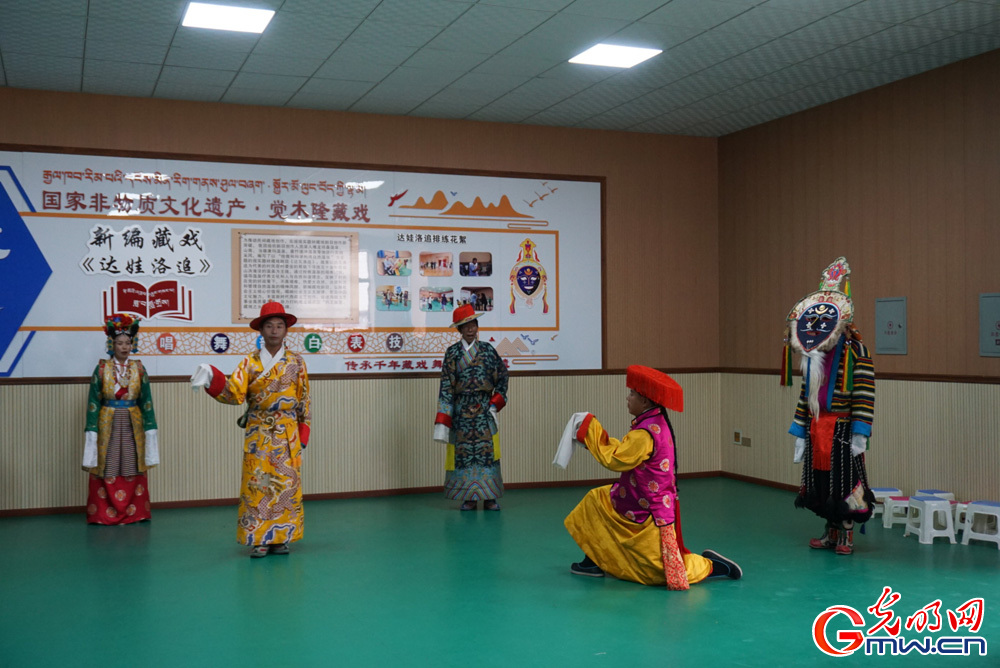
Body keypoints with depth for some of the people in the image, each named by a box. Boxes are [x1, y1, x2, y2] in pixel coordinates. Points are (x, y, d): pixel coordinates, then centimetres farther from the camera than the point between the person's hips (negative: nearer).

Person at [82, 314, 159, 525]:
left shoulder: (138, 369, 4)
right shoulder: (102, 368, -1)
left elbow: (146, 400, 5)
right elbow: (94, 401, -2)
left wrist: (150, 426, 0)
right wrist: (92, 428, -9)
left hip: (132, 424, 2)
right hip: (108, 423, -1)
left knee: (132, 468, 4)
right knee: (107, 469, -1)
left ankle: (134, 512, 13)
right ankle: (104, 513, 9)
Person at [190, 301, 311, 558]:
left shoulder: (296, 362, 4)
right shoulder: (250, 362, 2)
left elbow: (304, 400, 6)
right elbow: (235, 393, -12)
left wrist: (303, 433, 1)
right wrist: (213, 379, -31)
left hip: (288, 433, 0)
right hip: (258, 434, 0)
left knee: (286, 484, 2)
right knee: (257, 484, -1)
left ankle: (281, 537, 12)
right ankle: (259, 539, 6)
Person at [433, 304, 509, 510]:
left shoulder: (487, 350, 4)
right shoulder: (452, 352, 2)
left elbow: (502, 376, 10)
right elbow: (446, 386, -2)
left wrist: (495, 403, 0)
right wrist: (442, 421, -9)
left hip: (484, 409, 0)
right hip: (461, 409, 0)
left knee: (487, 450, -1)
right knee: (463, 452, 0)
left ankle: (489, 496, 6)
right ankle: (468, 497, 8)